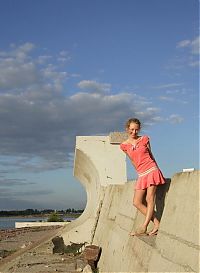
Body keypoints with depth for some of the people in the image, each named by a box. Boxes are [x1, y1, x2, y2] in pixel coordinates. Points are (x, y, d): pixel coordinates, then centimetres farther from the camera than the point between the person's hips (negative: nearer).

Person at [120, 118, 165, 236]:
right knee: (137, 202, -3)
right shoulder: (124, 145, 5)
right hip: (141, 174, 4)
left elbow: (151, 155, 11)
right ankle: (157, 223, 1)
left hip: (151, 170, -4)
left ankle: (144, 227, -11)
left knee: (150, 199, -9)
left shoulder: (144, 139, 2)